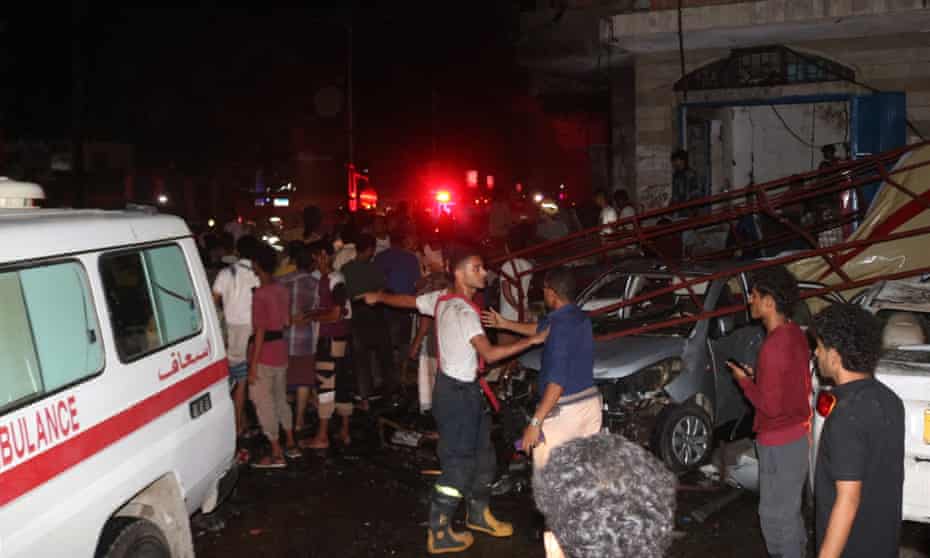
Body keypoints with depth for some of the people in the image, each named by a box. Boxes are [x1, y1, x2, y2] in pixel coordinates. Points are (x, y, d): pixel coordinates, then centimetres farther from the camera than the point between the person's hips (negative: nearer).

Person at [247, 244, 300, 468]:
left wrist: (254, 364, -16)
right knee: (280, 398, 20)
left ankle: (276, 455, 4)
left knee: (263, 401, 1)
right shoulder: (282, 290, 4)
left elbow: (260, 331, -19)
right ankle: (291, 445, 28)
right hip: (281, 350, 8)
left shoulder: (260, 294, -18)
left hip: (265, 354, -8)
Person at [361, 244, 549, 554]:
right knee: (458, 464, -2)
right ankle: (439, 535, 7)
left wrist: (377, 298, 40)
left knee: (482, 455, 20)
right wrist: (532, 340, -27)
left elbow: (407, 301, 21)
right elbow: (490, 354, -31)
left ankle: (478, 514, 36)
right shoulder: (463, 312, -23)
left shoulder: (441, 299, 4)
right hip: (458, 393, -10)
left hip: (464, 389, 10)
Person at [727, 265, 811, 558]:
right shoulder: (794, 333, 3)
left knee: (775, 514, 4)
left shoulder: (774, 345, -27)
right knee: (788, 507, 25)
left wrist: (744, 380, -11)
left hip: (780, 443, -10)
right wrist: (758, 375, 9)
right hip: (798, 434, 10)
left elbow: (770, 406, -24)